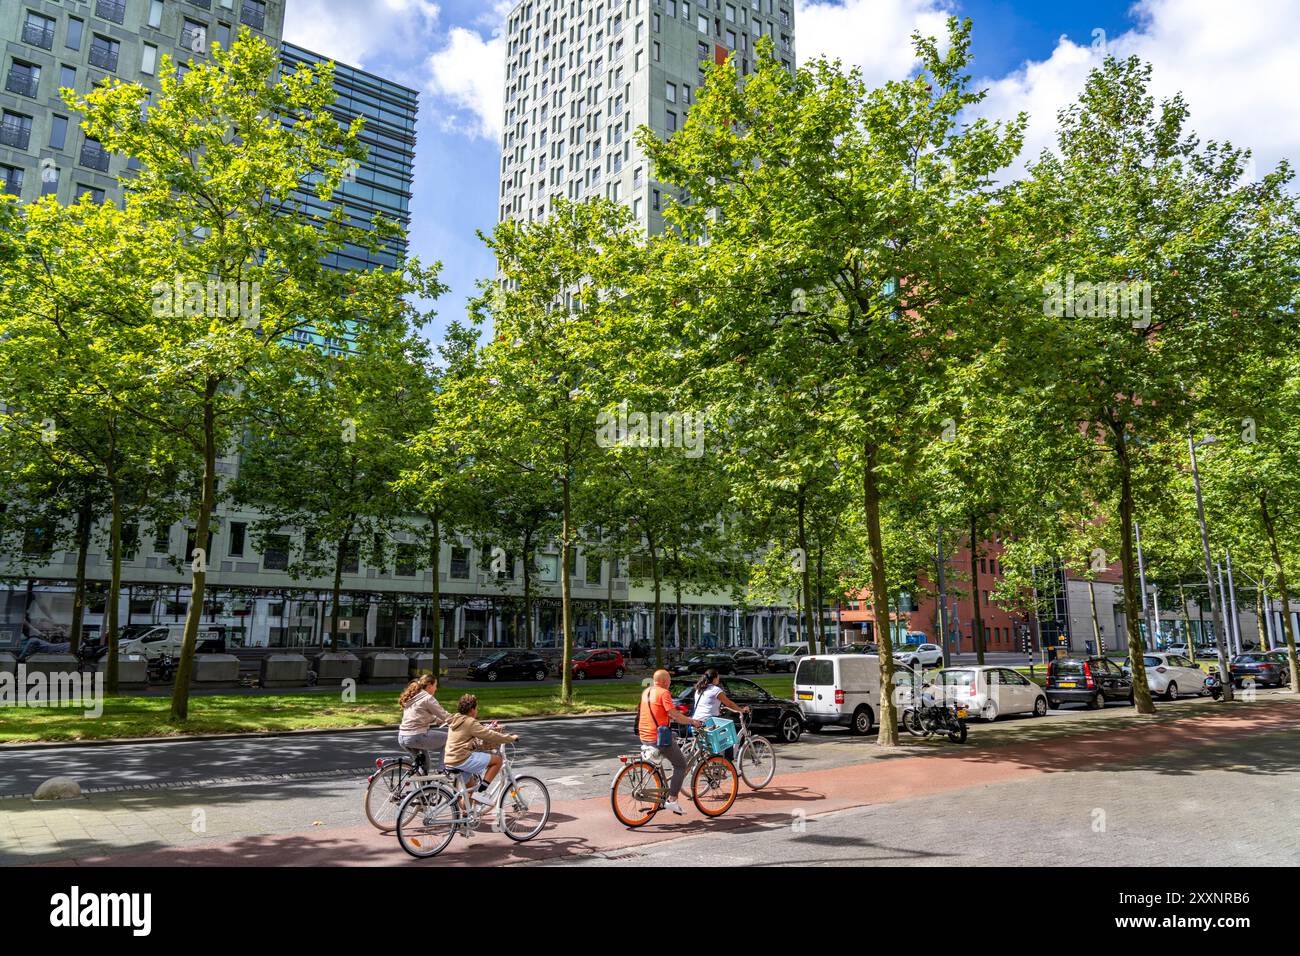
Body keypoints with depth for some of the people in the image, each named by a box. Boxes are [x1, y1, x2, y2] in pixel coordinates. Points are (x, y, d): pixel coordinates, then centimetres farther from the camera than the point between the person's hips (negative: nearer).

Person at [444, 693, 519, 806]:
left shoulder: (455, 721, 18)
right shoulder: (470, 722, -11)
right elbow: (490, 735, -11)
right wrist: (511, 738, 0)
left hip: (449, 762, 10)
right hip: (462, 760, -10)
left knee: (470, 787, 30)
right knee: (497, 759, -9)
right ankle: (481, 792, -9)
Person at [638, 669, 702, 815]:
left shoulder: (646, 691, 12)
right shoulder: (663, 693, -13)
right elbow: (674, 715, -18)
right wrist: (692, 721, -7)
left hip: (644, 736, 8)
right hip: (658, 737, -8)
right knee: (681, 765, 4)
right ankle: (672, 800, -2)